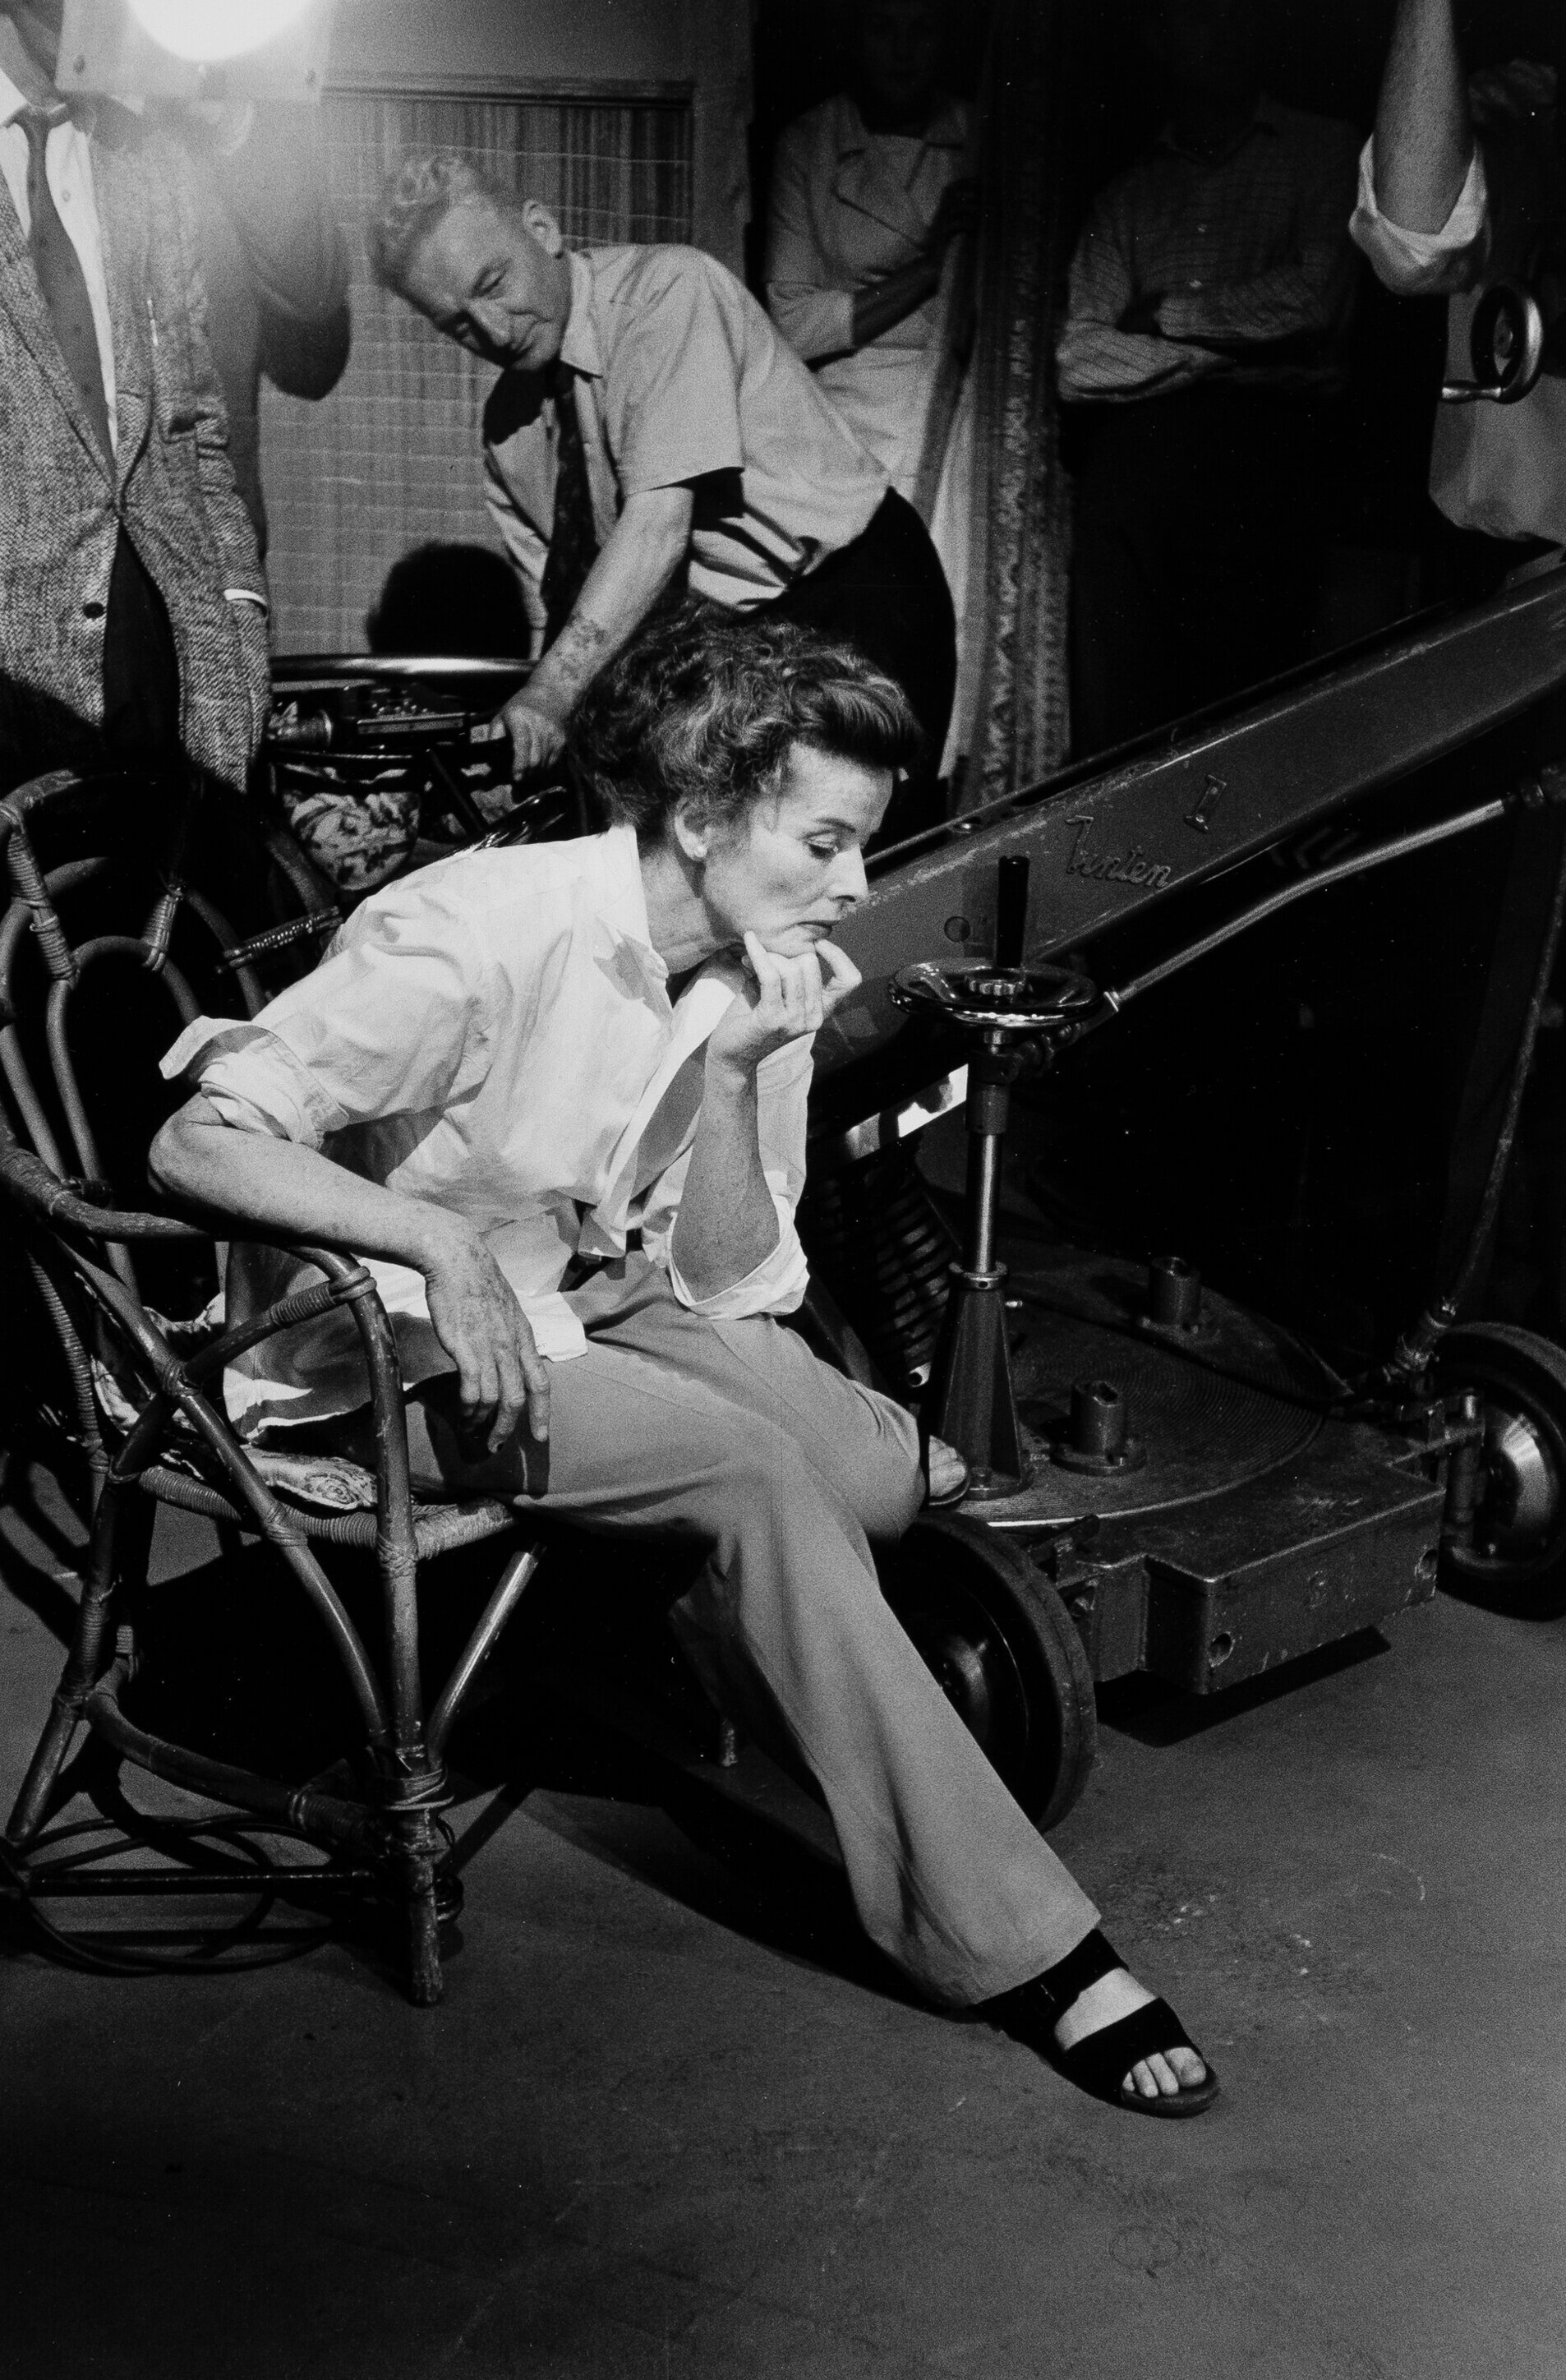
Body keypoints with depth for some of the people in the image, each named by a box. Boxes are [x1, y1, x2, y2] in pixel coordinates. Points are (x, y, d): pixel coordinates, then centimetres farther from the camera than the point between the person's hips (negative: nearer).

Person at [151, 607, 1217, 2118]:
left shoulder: (764, 979, -3)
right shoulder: (478, 938, -24)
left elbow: (729, 1283, -5)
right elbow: (197, 1142, -28)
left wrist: (729, 1070, -20)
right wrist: (441, 1241, -41)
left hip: (589, 1300, 7)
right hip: (393, 1353, -7)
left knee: (888, 1465, -19)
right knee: (754, 1469, -28)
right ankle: (1009, 1942, -21)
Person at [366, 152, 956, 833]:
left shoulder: (667, 287, -16)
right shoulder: (507, 426, 5)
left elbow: (661, 518, -26)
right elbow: (555, 613, 7)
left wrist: (555, 690, -33)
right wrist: (527, 745, -10)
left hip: (854, 603, -6)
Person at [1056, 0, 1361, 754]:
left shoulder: (1324, 149, 15)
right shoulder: (1126, 192, 20)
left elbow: (1315, 296, -2)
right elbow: (1079, 360, 7)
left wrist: (1166, 314, 5)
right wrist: (1232, 350, -2)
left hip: (1267, 454, -2)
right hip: (1130, 457, 2)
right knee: (1115, 713, -8)